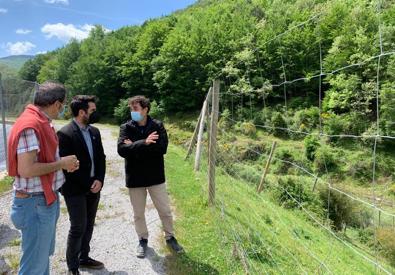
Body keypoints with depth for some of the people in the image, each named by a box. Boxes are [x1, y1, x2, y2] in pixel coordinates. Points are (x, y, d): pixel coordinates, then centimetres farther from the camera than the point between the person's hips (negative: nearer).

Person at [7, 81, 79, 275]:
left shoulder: (41, 123, 9)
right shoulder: (30, 126, -21)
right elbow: (26, 170, -27)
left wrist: (63, 164, 4)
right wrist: (61, 163, -17)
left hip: (47, 200, 10)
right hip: (35, 203, -10)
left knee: (44, 255, 24)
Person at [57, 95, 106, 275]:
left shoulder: (95, 131, 7)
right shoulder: (65, 134, -15)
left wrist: (99, 180, -5)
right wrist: (88, 185, -13)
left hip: (93, 187, 6)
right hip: (76, 190, -6)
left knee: (88, 226, 16)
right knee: (78, 228, 2)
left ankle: (84, 257, 34)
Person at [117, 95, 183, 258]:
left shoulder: (157, 126, -6)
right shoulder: (126, 127, -4)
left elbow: (162, 147, -20)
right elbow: (122, 149, -18)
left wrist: (134, 147, -19)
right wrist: (144, 143, -29)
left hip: (155, 176, -1)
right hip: (135, 177, 1)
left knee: (165, 210, 11)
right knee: (138, 213, 16)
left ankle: (170, 237, 34)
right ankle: (143, 240, 37)